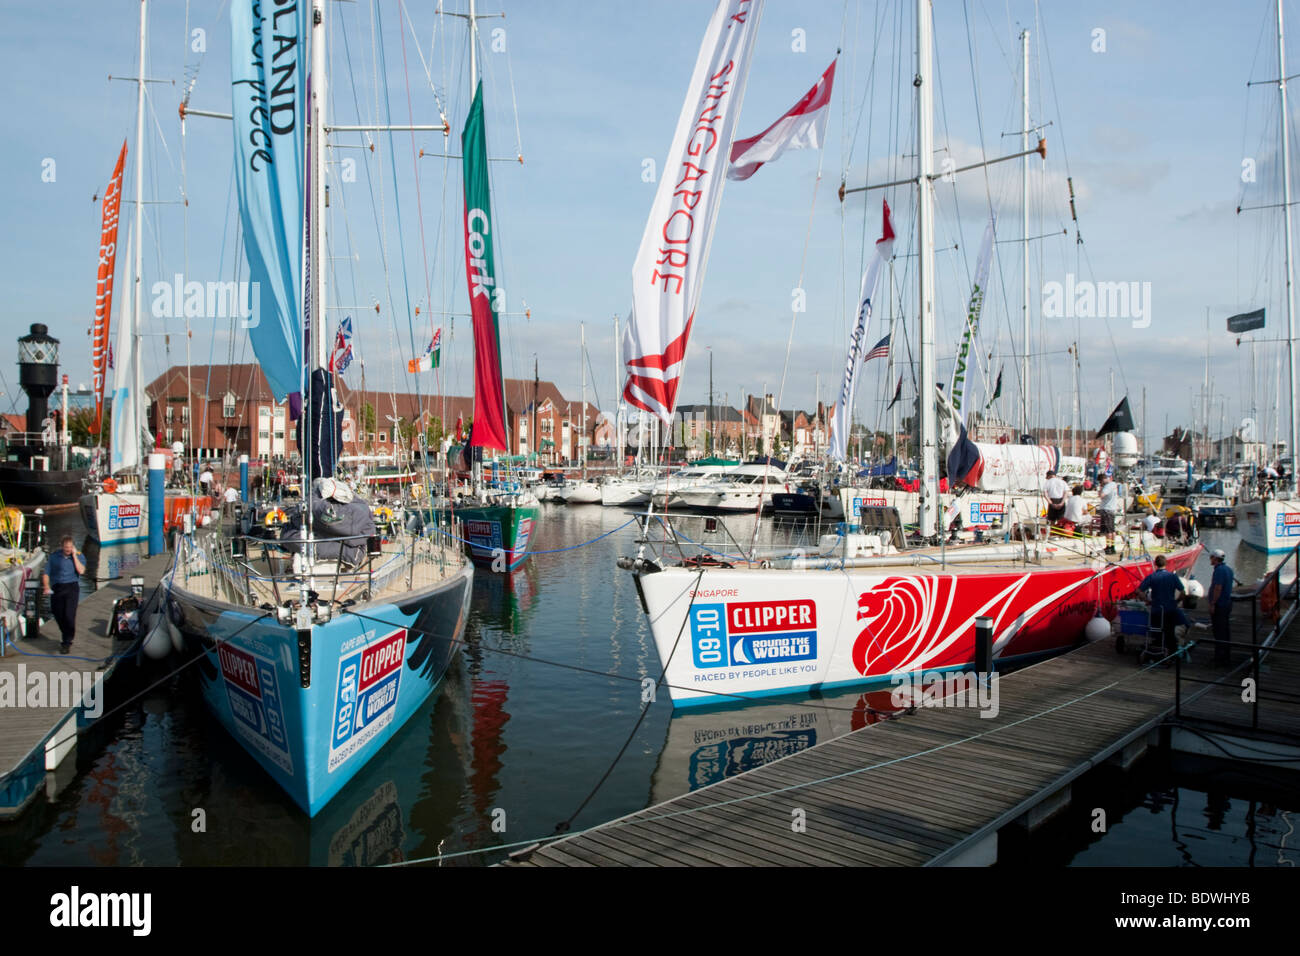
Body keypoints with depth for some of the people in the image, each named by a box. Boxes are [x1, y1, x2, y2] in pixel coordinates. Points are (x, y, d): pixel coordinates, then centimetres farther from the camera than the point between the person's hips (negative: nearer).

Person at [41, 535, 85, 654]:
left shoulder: (79, 556, 7)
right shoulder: (54, 556, 10)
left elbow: (81, 571, -11)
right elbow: (46, 573, 10)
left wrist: (74, 556, -9)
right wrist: (46, 587, -4)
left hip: (71, 587, -3)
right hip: (56, 588, 3)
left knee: (69, 615, -13)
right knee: (58, 615, 7)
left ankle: (67, 642, -4)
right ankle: (66, 639, 29)